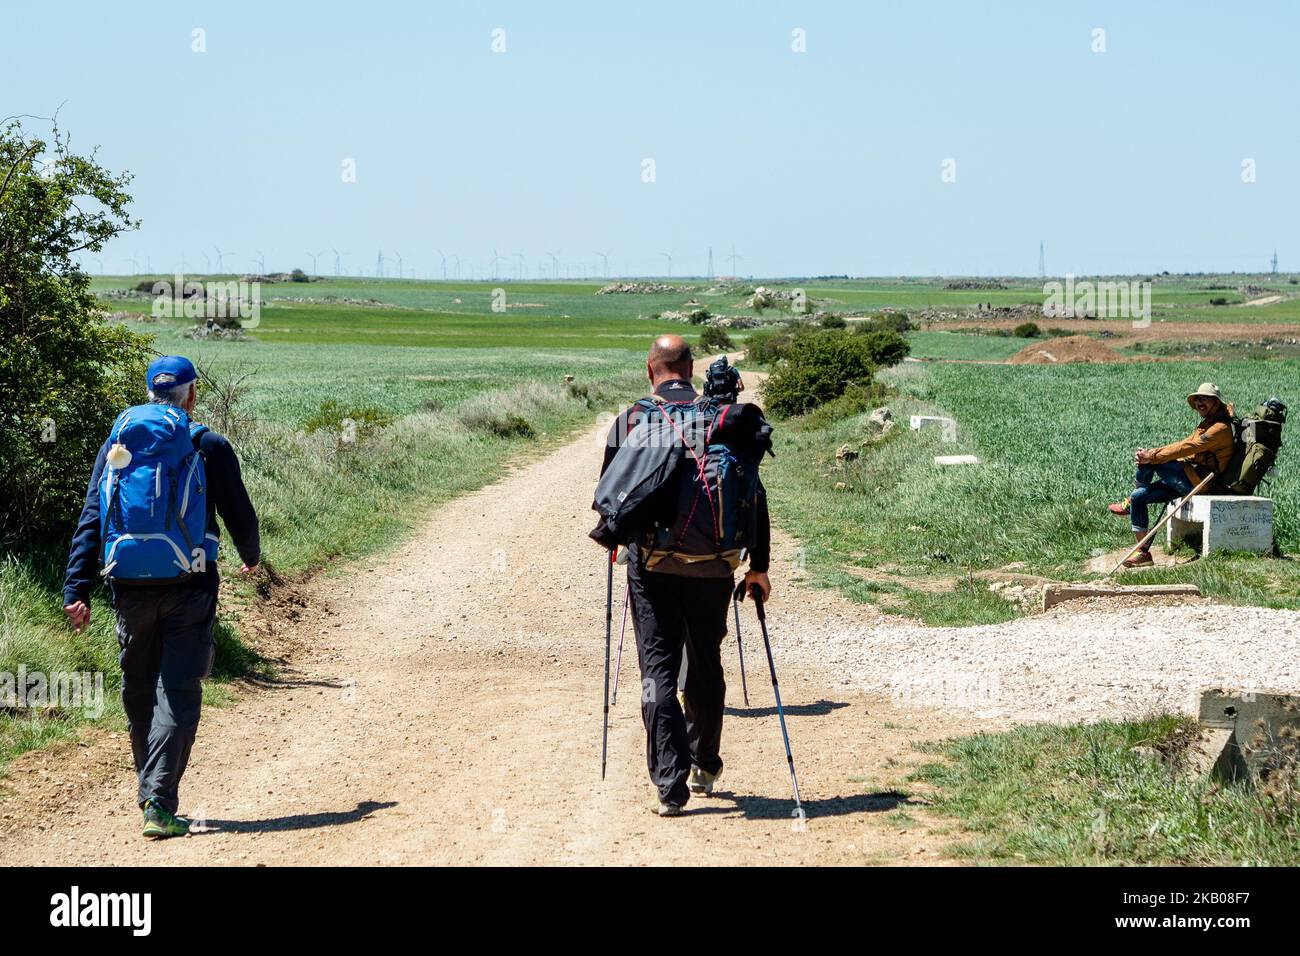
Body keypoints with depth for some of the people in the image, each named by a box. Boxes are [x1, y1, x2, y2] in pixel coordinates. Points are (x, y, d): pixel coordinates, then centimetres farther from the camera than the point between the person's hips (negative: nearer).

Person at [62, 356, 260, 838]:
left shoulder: (117, 445, 7)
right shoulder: (209, 446, 0)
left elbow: (90, 522, 0)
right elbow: (240, 515, 5)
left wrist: (76, 590, -3)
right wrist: (251, 557, 26)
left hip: (131, 589, 3)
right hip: (189, 586, -3)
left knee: (138, 694, 16)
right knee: (177, 695, -3)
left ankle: (151, 793, 27)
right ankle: (160, 805, -12)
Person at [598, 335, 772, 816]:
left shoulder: (630, 422, -2)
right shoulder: (726, 418, 2)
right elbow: (753, 496, 0)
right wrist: (758, 564, 6)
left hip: (652, 565, -2)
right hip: (712, 566, 2)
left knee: (658, 670, 0)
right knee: (706, 667, 18)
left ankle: (670, 785, -9)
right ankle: (704, 767, 32)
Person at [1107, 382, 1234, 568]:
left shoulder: (1220, 428, -12)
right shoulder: (1206, 425, 22)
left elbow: (1186, 448, -20)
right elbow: (1181, 447, 15)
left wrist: (1151, 456, -19)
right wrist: (1150, 453, 0)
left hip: (1198, 481, -10)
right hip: (1188, 481, 10)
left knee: (1149, 459, -20)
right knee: (1138, 497, -2)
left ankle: (1129, 503, 4)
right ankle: (1143, 552, 0)